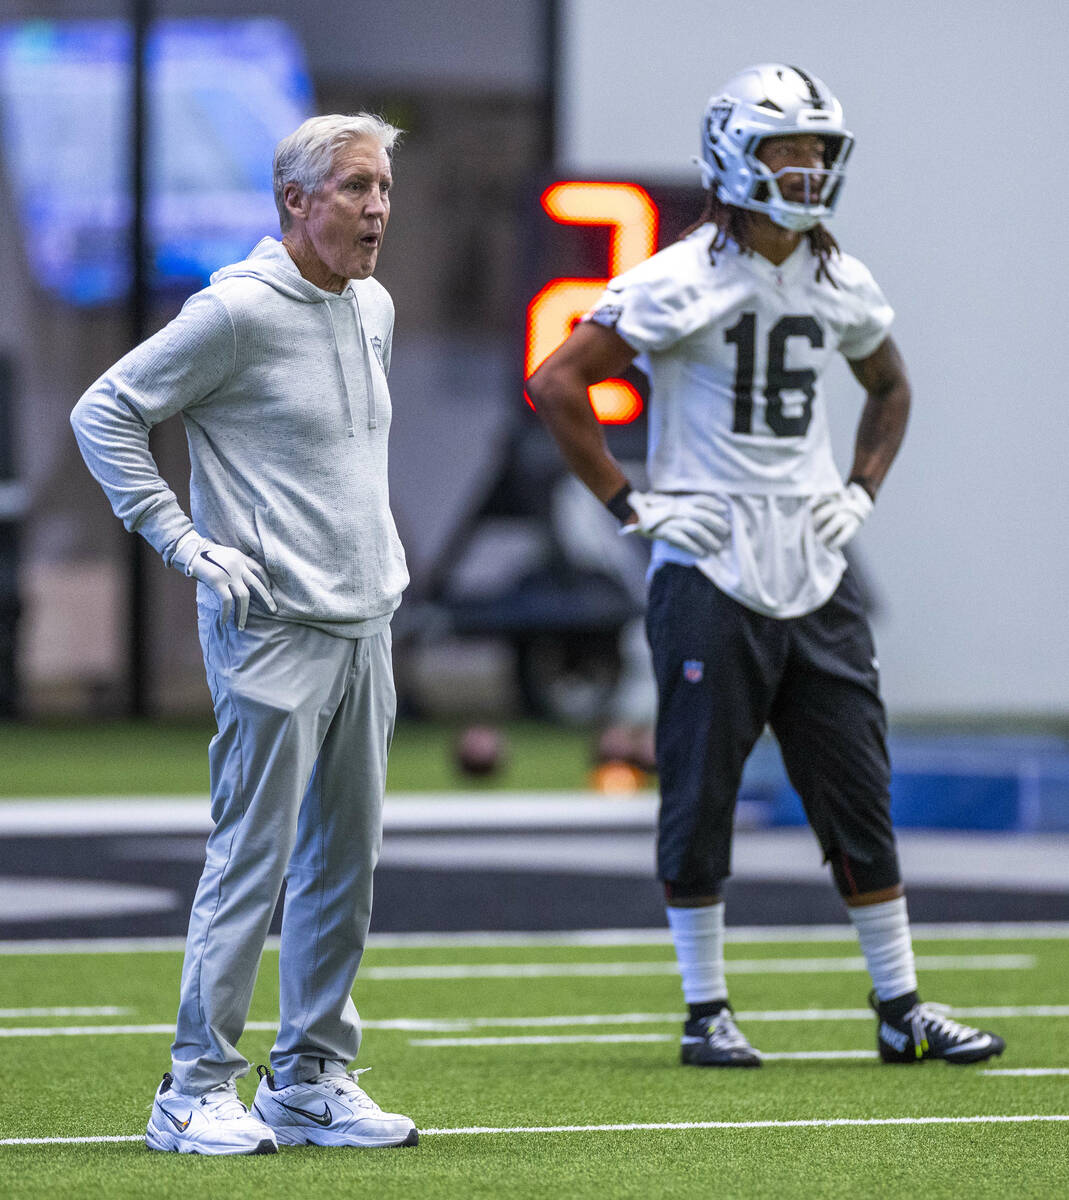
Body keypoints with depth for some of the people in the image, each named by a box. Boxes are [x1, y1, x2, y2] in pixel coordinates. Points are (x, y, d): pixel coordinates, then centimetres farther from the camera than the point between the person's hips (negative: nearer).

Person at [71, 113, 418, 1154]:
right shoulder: (239, 310, -13)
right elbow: (104, 413, -10)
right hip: (271, 629, -8)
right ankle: (198, 1087, -1)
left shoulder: (374, 308, 12)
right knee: (252, 858, -7)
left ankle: (311, 1078, 18)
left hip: (364, 627, 8)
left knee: (346, 861, 10)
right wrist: (185, 543, -13)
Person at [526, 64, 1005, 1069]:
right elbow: (556, 384, -11)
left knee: (860, 795, 6)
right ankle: (706, 1013, 11)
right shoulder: (683, 281, -10)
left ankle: (901, 1007, 12)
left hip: (815, 575, 5)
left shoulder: (842, 287, 8)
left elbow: (890, 388, 28)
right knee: (700, 798, 2)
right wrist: (629, 504, -11)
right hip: (709, 574, -5)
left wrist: (862, 491, 14)